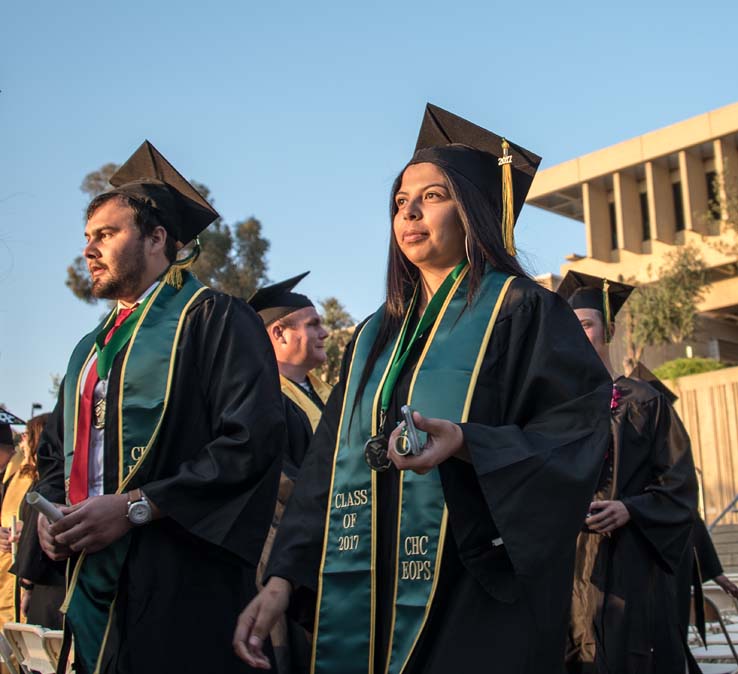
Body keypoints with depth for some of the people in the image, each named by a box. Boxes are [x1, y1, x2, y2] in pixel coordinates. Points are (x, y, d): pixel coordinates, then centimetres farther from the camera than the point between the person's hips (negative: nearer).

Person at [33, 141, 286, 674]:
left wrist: (136, 506, -18)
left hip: (181, 590, -7)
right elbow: (55, 454, 28)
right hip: (91, 587, 7)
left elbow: (255, 439, -17)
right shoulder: (91, 349, 20)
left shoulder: (213, 319, -5)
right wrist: (50, 510, 5)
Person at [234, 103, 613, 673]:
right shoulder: (377, 334, 16)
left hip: (477, 603, -5)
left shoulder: (521, 310, 0)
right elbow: (330, 465, 11)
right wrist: (284, 579, 0)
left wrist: (465, 443, -25)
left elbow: (580, 428, -10)